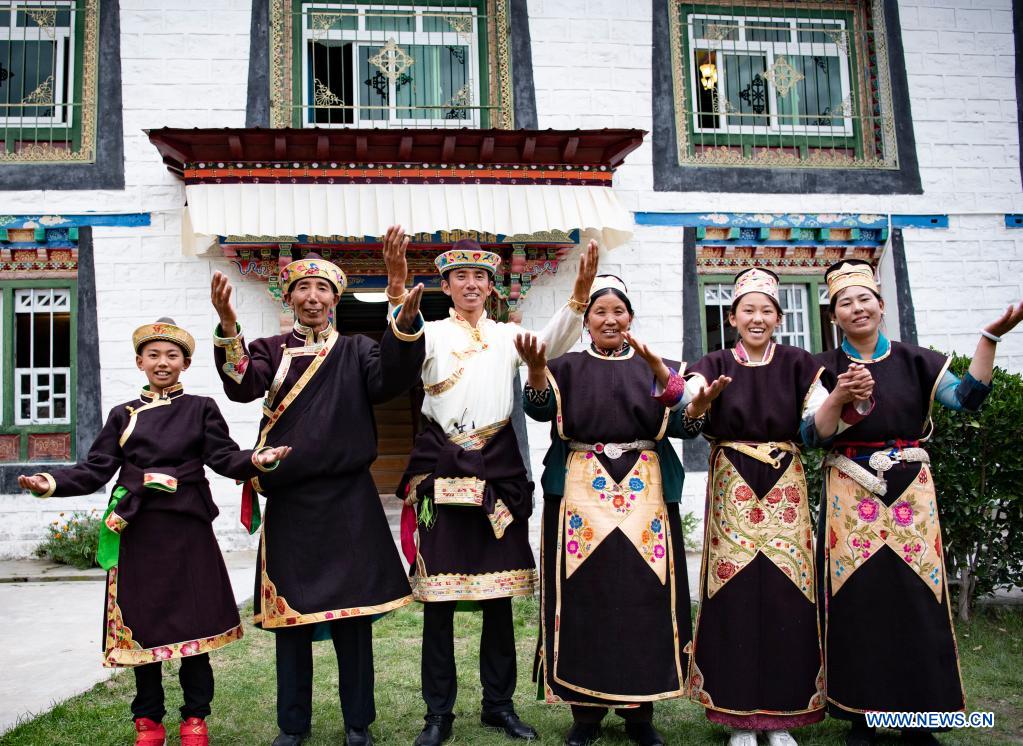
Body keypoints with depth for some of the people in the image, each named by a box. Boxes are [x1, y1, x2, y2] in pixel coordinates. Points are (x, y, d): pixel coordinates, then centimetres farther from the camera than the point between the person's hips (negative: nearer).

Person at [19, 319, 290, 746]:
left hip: (187, 530, -2)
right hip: (137, 532, 2)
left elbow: (224, 458, -6)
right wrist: (50, 483, -10)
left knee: (191, 622, 2)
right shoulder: (123, 415, 11)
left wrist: (257, 460, -27)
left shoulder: (201, 409, 5)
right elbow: (96, 470, 5)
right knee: (141, 624, 7)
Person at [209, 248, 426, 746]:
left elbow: (391, 379, -13)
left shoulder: (356, 350, 7)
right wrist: (228, 326, -29)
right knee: (289, 611, 7)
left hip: (347, 501, 0)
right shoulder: (271, 349, 8)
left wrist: (406, 323, -32)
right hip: (289, 500, 1)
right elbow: (243, 386, -12)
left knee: (352, 610, 4)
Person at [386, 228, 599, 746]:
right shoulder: (432, 333, 8)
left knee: (499, 590, 6)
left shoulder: (506, 335, 13)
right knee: (437, 592, 0)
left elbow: (551, 344, -7)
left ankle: (499, 704, 19)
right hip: (441, 468, -2)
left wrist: (579, 294, -23)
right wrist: (398, 287, -34)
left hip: (498, 469, 2)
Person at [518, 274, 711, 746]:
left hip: (644, 492, 1)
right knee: (583, 596, 1)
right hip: (581, 491, -1)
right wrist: (535, 369, -31)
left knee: (643, 597, 1)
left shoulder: (657, 369, 11)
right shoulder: (567, 368, 9)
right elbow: (540, 409, -11)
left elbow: (683, 426, -2)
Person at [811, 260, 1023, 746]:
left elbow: (966, 398, -4)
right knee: (858, 600, -1)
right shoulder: (826, 367, 5)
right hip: (850, 492, -1)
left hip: (911, 490, 1)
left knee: (916, 596, 1)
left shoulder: (915, 360, 9)